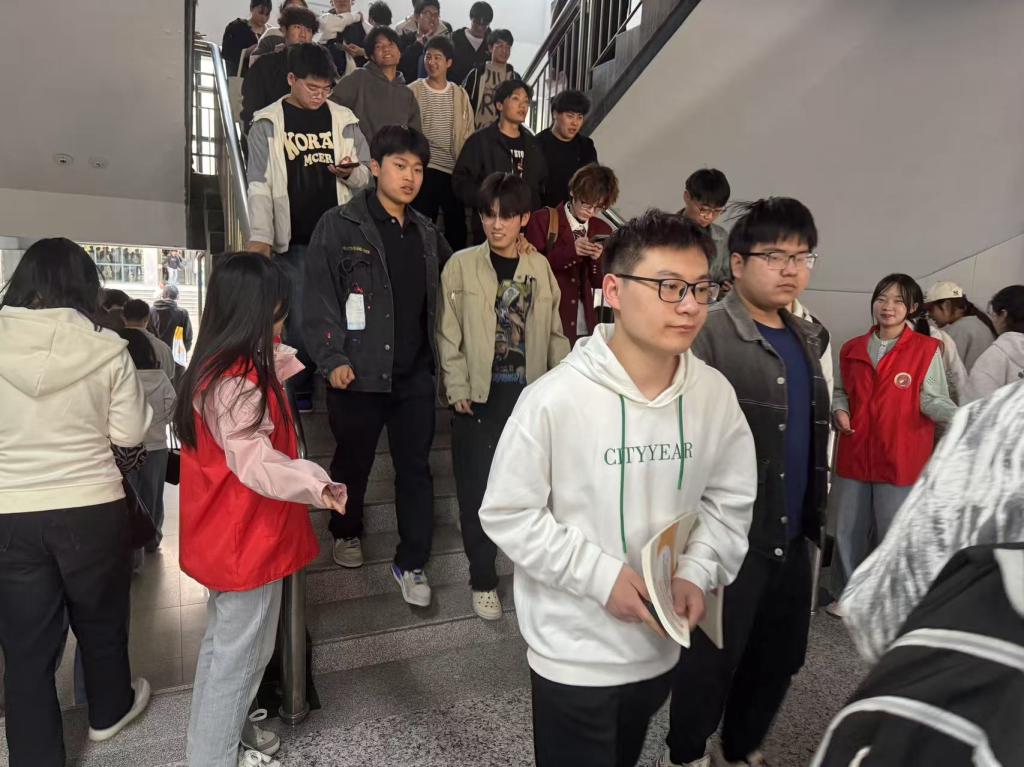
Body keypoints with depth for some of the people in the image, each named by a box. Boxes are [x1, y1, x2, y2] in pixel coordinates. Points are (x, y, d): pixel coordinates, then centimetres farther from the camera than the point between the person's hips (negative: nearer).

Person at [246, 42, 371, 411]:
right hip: (293, 241, -2)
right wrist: (260, 237, -17)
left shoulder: (344, 120, 6)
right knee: (299, 322, 2)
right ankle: (301, 390, 20)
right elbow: (259, 185, -5)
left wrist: (351, 172, -13)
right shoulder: (268, 124, 0)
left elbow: (366, 176, 10)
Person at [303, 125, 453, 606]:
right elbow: (319, 300, -9)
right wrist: (333, 359, -17)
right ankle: (346, 532, 42)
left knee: (416, 469, 7)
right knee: (353, 462, 16)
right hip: (358, 373, -3)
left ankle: (412, 563, 21)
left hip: (416, 375, 4)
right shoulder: (339, 227, -4)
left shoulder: (427, 234, 12)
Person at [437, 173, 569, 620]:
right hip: (481, 395, -2)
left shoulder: (539, 267, 6)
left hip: (530, 393, 3)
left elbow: (554, 334, 10)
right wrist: (458, 390, -9)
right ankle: (482, 580, 23)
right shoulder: (461, 266, -4)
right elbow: (449, 335, -4)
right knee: (478, 490, 5)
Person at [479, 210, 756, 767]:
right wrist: (601, 575, -21)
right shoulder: (555, 398, -24)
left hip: (661, 643, 5)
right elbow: (506, 513, -17)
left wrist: (696, 572, -12)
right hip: (574, 652, -5)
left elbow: (729, 500, 3)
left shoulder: (715, 394, -9)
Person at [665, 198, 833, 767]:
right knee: (711, 662, 9)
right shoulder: (708, 335, -16)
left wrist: (816, 510, 15)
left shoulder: (810, 338, 10)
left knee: (781, 658, 20)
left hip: (793, 537, 7)